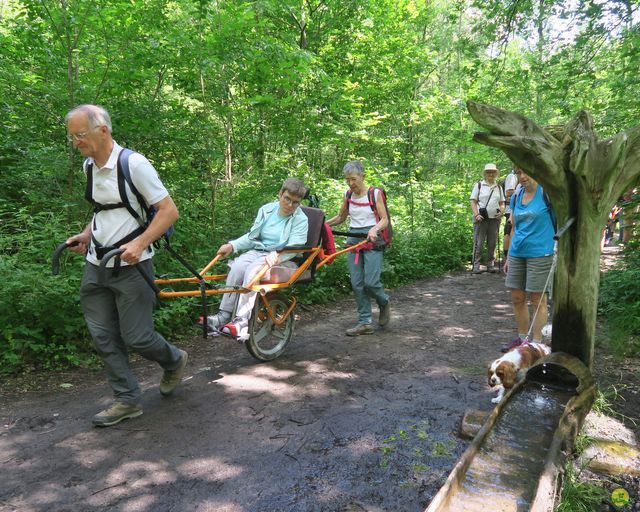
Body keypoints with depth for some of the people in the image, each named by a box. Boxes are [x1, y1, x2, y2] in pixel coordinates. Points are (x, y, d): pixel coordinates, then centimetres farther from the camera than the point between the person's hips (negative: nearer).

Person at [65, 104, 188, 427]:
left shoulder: (134, 164, -15)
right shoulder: (88, 166, 9)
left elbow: (169, 210, -16)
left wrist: (139, 243, -27)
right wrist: (86, 235, 9)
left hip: (130, 265, -7)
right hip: (96, 264, 7)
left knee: (136, 337, -2)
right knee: (103, 337, 8)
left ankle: (174, 361, 29)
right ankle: (127, 400, 21)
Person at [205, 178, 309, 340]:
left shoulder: (301, 219, -3)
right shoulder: (266, 210, 11)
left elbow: (294, 247, -16)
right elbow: (251, 236, 14)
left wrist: (277, 255, -35)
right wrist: (232, 245, -2)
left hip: (283, 258, -4)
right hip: (258, 251, 4)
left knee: (253, 270, -34)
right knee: (237, 267, -27)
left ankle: (242, 320, -37)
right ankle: (223, 315, -26)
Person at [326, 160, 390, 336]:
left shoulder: (375, 193, -4)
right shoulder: (348, 195, 9)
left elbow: (385, 219, -6)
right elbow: (341, 217, 20)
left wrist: (375, 229, -27)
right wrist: (322, 223, 5)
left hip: (372, 241, -5)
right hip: (354, 241, 5)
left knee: (370, 282, -13)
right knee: (357, 284, 0)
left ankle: (384, 303, 20)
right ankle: (365, 323, 9)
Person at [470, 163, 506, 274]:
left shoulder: (499, 187, 16)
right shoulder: (478, 185, 4)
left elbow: (502, 203, 19)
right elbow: (473, 201, 0)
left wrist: (501, 212, -1)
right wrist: (476, 214, -13)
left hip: (495, 219, 4)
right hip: (481, 218, -4)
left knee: (492, 243, 8)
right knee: (478, 243, -5)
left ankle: (491, 265, 16)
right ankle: (476, 266, -2)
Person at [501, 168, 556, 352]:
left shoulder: (546, 192, -7)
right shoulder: (516, 196, 10)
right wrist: (509, 256, 17)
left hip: (539, 254, -6)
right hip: (517, 254, 6)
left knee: (538, 300, 2)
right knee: (517, 298, 10)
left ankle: (537, 343, 13)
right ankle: (522, 338, 26)